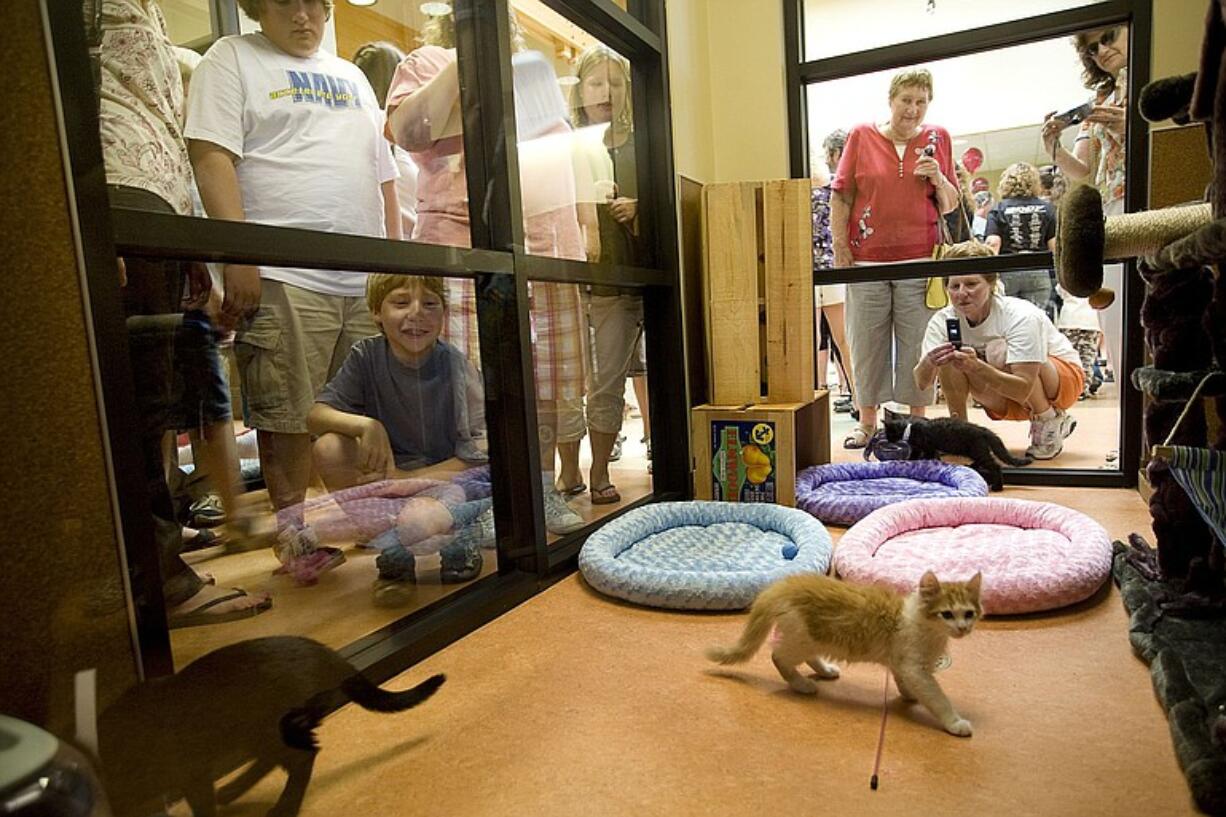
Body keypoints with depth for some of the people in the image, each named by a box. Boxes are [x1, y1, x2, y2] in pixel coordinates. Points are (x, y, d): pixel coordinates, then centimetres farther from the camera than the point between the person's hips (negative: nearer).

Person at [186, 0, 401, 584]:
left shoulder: (352, 76, 27)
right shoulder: (231, 60, 10)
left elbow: (383, 173, 24)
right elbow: (212, 157, -3)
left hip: (367, 280, 5)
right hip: (284, 276, -5)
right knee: (288, 416, -4)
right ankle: (295, 533, 10)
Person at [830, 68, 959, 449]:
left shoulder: (937, 138, 10)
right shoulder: (861, 135, 6)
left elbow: (950, 206, 12)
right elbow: (841, 196, 5)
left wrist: (938, 179, -8)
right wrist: (840, 247, -3)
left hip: (920, 260, 1)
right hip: (866, 258, 0)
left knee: (918, 344, 3)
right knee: (867, 342, 4)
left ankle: (918, 419, 15)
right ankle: (867, 421, 15)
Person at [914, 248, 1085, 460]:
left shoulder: (1022, 317, -30)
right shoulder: (943, 320, -18)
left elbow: (1023, 390, -37)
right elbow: (921, 383, -26)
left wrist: (977, 367, -53)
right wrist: (928, 363, -49)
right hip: (1007, 393, 3)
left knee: (999, 350, -33)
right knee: (949, 359, -23)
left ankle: (1051, 423, -11)